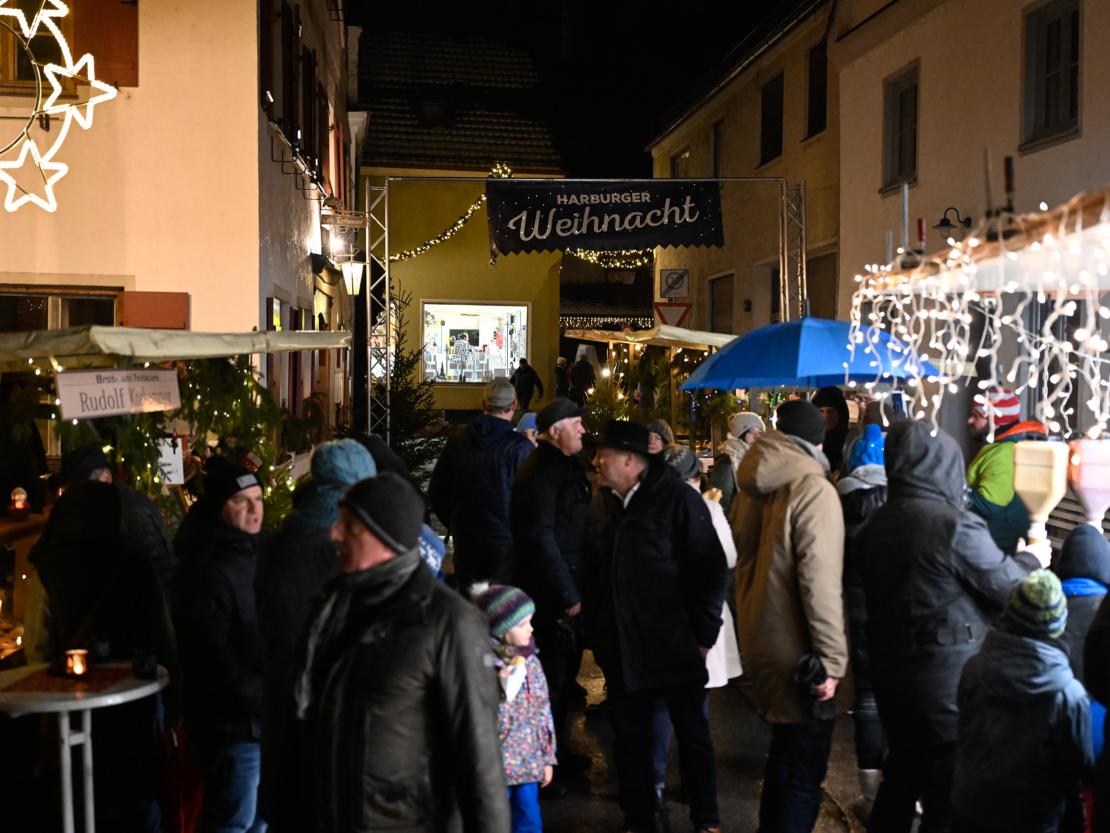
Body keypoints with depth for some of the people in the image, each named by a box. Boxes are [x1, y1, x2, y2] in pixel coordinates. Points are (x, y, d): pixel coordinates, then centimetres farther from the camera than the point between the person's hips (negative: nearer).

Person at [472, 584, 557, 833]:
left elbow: (543, 712, 8)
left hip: (529, 761, 5)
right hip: (496, 766, -5)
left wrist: (548, 758, 10)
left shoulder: (530, 661, 1)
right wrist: (503, 689, -28)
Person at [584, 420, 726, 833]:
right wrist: (595, 630, 9)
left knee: (692, 735, 10)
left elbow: (710, 568, -10)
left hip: (674, 645, -5)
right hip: (620, 648, 5)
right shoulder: (602, 502, 8)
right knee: (629, 737, 13)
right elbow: (594, 570, 13)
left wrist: (704, 633, -10)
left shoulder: (677, 498, -10)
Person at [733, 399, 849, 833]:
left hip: (761, 641, 8)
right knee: (804, 770, 3)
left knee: (784, 752, 25)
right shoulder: (813, 488, -18)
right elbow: (820, 581, -22)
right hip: (799, 653, -8)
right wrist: (832, 659, -19)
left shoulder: (754, 488, 6)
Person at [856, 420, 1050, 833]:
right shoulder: (956, 525, -19)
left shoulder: (874, 525, 3)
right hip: (950, 678, -7)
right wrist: (1032, 559, 11)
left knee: (901, 774, 22)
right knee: (950, 789, 5)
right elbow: (1007, 587, -9)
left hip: (890, 668, 7)